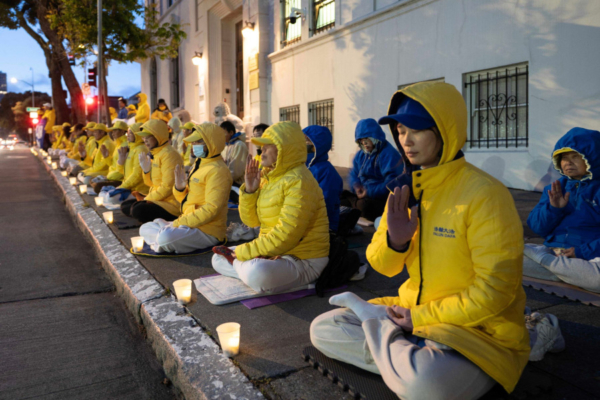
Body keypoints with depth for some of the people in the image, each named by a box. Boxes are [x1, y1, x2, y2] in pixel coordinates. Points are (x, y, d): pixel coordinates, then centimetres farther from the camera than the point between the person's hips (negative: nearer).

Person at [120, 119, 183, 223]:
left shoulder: (169, 154, -15)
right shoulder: (153, 154, 13)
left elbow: (167, 187, -20)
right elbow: (150, 183, 17)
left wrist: (147, 198, -11)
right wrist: (146, 169, -2)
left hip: (171, 203, -10)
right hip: (155, 198, 10)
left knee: (138, 210, -28)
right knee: (125, 206, 9)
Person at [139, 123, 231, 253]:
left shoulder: (217, 171, -17)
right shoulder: (199, 164, 13)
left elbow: (211, 209, -24)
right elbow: (186, 199, 18)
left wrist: (178, 222, -22)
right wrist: (179, 188, -5)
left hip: (208, 231, -9)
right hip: (188, 223, 10)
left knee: (166, 238, -32)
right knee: (145, 229, 13)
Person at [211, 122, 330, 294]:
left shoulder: (299, 182, -21)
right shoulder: (269, 176, 7)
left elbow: (285, 236, -27)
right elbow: (251, 221, 9)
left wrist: (243, 252, -20)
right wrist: (249, 190, -8)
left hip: (302, 260, -9)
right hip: (271, 252, 9)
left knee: (256, 273, -36)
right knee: (218, 258, 12)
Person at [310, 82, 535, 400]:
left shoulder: (483, 194, -19)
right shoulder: (405, 190, 2)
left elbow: (494, 291, -19)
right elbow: (382, 265, 5)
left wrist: (420, 317, -16)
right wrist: (394, 241, -18)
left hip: (478, 328, -6)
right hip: (411, 312, 7)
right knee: (322, 329, 1)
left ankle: (371, 318, -10)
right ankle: (410, 363, -6)